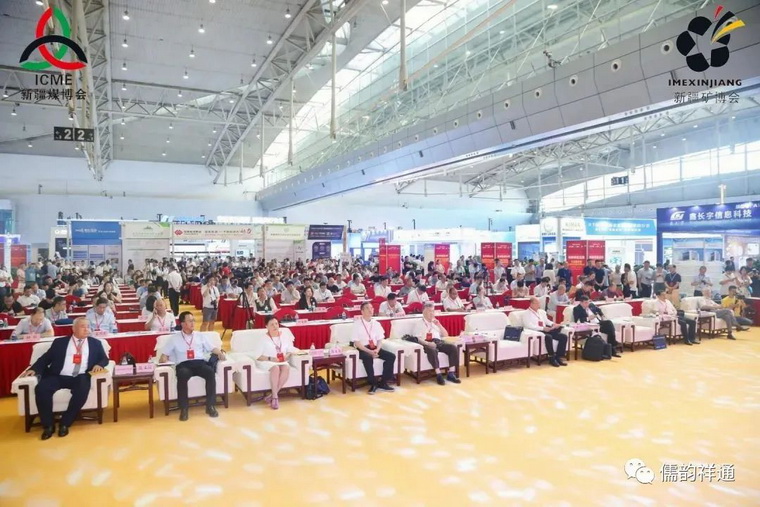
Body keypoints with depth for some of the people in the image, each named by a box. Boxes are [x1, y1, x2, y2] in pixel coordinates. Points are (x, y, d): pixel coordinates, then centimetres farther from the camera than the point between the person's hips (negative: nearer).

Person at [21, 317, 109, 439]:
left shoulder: (95, 343, 15)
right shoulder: (59, 342, 15)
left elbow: (104, 359, 12)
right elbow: (46, 358, 12)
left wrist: (99, 365, -10)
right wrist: (34, 369, -6)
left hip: (80, 377, -1)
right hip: (58, 376, 1)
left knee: (82, 391, -33)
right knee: (41, 388, -27)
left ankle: (65, 423, -14)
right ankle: (48, 425, -12)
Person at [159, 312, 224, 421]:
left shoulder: (200, 335, 22)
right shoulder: (174, 338, 18)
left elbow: (212, 348, 19)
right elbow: (165, 354, 15)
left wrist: (220, 353, -3)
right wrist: (164, 359, -9)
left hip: (200, 363, 2)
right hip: (183, 365, -1)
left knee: (210, 372, -32)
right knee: (182, 375, -38)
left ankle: (210, 405, -24)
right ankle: (183, 409, -28)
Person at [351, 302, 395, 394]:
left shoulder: (376, 323, 10)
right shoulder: (357, 324, -6)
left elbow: (380, 339, 8)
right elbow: (356, 342, -11)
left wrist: (377, 350, -13)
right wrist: (369, 351, -21)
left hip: (375, 348, 5)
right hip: (362, 349, -5)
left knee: (391, 356, -15)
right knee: (368, 358, -38)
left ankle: (383, 383, -7)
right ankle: (373, 384, -22)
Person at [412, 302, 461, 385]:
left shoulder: (435, 322, 28)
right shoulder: (420, 323, 10)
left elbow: (445, 335, 23)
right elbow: (417, 338, -4)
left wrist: (439, 325, 9)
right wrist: (428, 343, -21)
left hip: (438, 342, 5)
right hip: (427, 343, -5)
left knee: (453, 347, -20)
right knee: (432, 350, -40)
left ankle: (451, 374, -20)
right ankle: (438, 375, -36)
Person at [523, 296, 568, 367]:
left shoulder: (542, 312, 23)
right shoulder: (526, 313, 0)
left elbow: (547, 321, 22)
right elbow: (529, 326, -13)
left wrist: (553, 324, -2)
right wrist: (543, 328, -20)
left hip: (546, 330, 7)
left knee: (563, 336, -11)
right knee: (548, 337, -37)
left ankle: (558, 357, -7)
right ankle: (552, 358, -22)